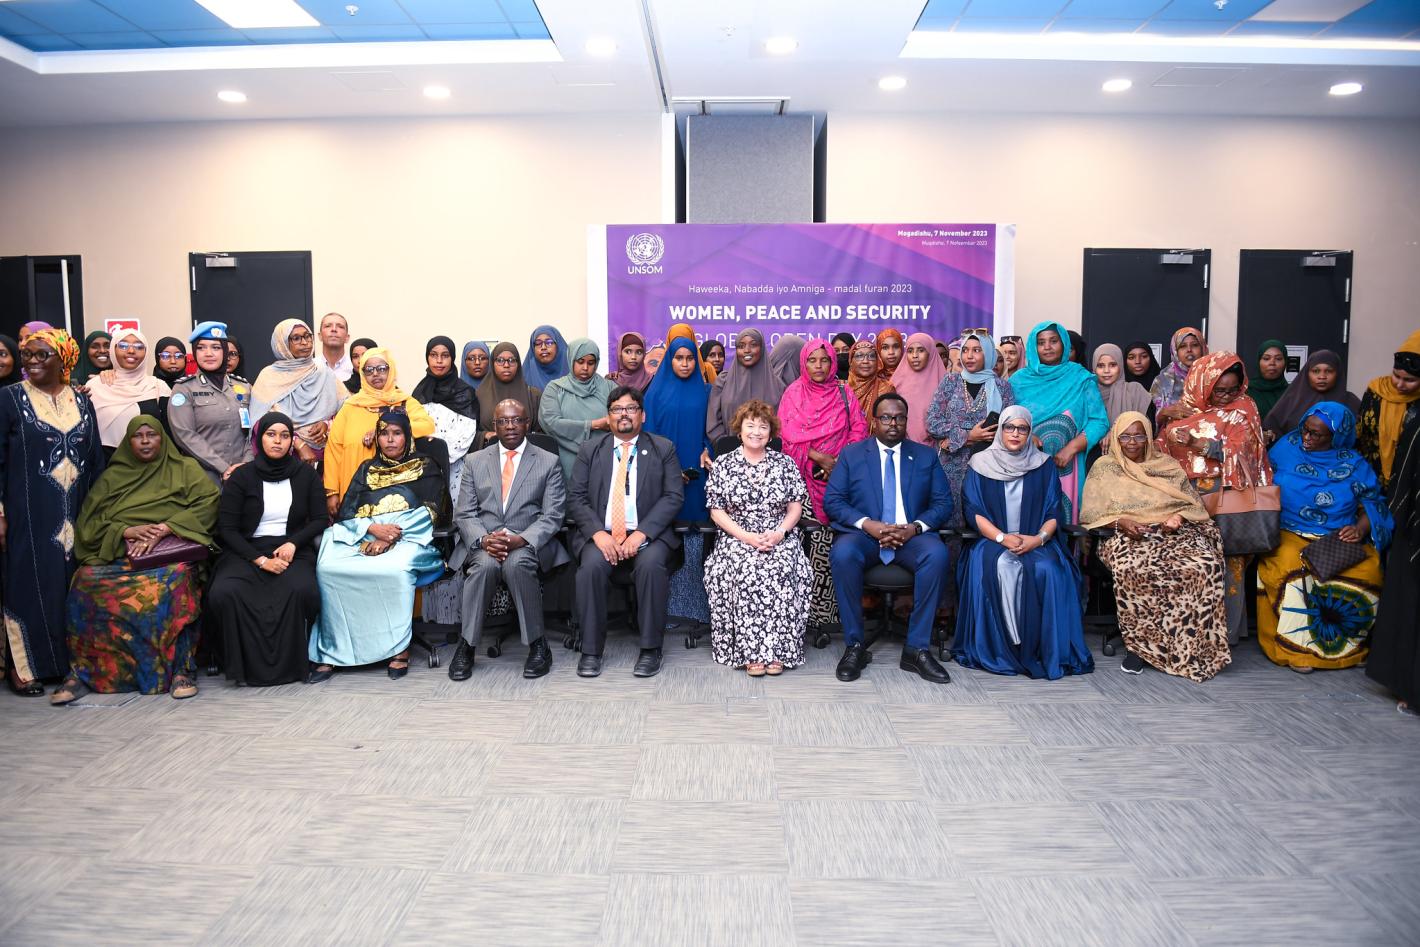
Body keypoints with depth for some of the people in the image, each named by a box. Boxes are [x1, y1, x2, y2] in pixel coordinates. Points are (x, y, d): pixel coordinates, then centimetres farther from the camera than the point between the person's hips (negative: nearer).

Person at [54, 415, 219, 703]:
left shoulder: (186, 469, 14)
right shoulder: (113, 476, 20)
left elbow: (207, 504, -3)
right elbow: (89, 523, 10)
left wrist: (162, 529, -15)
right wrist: (127, 531, -11)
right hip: (117, 552, 3)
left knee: (175, 579, -37)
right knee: (87, 581, -29)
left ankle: (180, 669, -32)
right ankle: (84, 671, -21)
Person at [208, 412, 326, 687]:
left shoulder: (306, 474, 9)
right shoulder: (241, 476, 5)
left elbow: (321, 519, 9)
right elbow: (227, 528, 1)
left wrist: (293, 543, -10)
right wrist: (260, 560, -13)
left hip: (293, 549, 0)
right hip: (248, 551, 0)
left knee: (302, 590, -34)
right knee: (223, 593, -32)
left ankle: (289, 663, -13)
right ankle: (247, 664, -12)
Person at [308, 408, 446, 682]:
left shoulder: (425, 468, 15)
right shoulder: (366, 469, 24)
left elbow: (429, 513, 1)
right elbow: (345, 512, 13)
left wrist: (390, 537, -13)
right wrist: (373, 528, -10)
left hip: (408, 538, -3)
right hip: (360, 538, 3)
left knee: (394, 570, -38)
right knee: (328, 568, -28)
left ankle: (399, 648, -27)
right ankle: (332, 651, -24)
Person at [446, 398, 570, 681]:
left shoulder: (548, 462, 9)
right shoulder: (475, 461, 15)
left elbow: (552, 516, 1)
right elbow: (464, 514, 8)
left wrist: (521, 540, -18)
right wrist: (483, 540, -13)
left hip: (528, 544, -1)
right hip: (482, 544, 2)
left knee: (516, 563, -35)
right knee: (485, 564, -33)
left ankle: (537, 644, -20)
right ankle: (466, 645, -20)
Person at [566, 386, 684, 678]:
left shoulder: (663, 449, 9)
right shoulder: (590, 450, 13)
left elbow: (674, 496, -1)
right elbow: (575, 498, 5)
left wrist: (642, 533, -15)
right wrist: (598, 533, -14)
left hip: (648, 534, -1)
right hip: (600, 534, 1)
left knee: (651, 564, -32)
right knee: (591, 564, -29)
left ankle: (650, 649, -18)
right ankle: (591, 650, -16)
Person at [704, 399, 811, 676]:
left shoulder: (785, 463, 11)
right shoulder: (723, 465, 7)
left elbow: (795, 506, 8)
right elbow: (717, 511, 2)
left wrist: (779, 533, -11)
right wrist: (747, 537, -12)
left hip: (780, 538, 1)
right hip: (737, 538, -1)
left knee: (781, 570, -30)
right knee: (746, 570, -31)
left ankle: (777, 651, -26)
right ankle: (750, 652, -27)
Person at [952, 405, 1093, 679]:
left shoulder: (1044, 465, 10)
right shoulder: (981, 464, 6)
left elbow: (1054, 512, 4)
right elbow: (973, 511, -1)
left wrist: (1038, 538, -16)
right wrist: (1002, 538, -17)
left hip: (1037, 542, 1)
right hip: (992, 541, -1)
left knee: (1046, 570, -32)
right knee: (999, 567, -34)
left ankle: (1044, 650, -21)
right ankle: (998, 647, -26)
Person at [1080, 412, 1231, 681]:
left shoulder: (1168, 465, 18)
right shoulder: (1104, 467, 11)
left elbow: (1194, 504, 16)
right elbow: (1091, 512, 3)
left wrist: (1178, 518, -6)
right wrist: (1121, 522, -13)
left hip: (1172, 534, 3)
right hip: (1125, 537, -3)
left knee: (1206, 565, -30)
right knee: (1133, 570, -39)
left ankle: (1189, 646, -19)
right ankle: (1141, 644, -21)